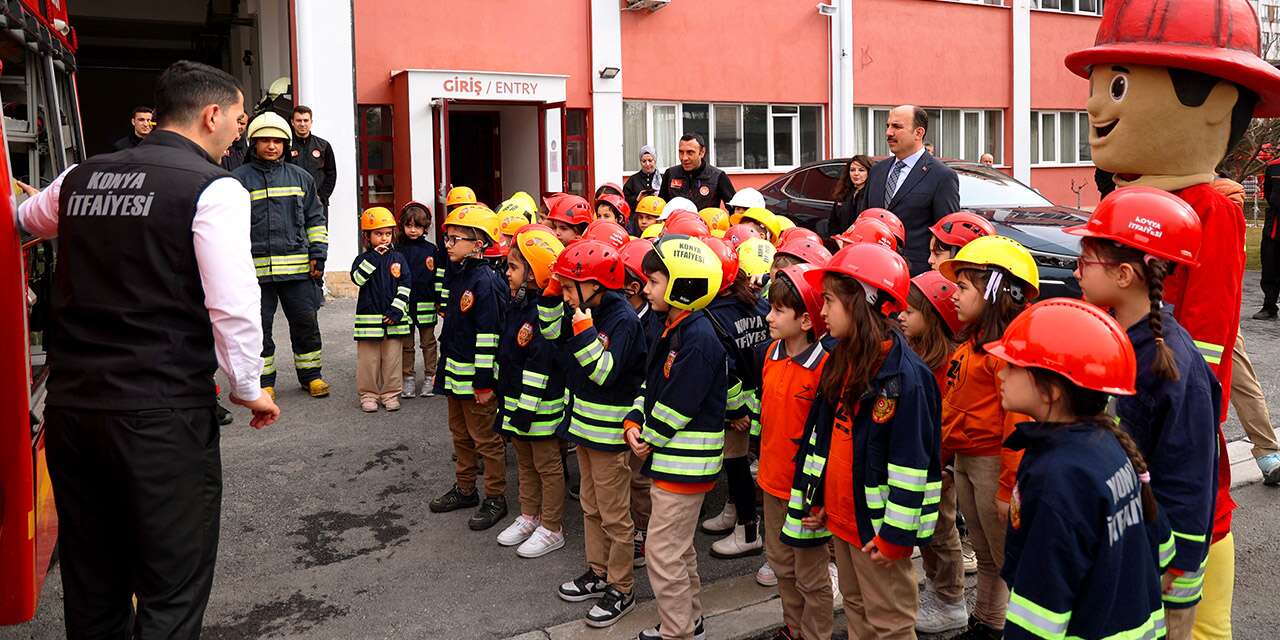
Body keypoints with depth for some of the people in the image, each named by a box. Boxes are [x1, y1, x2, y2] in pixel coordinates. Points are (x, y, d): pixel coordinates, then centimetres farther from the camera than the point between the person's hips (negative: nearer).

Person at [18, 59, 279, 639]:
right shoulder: (212, 188, -10)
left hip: (69, 403, 7)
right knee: (171, 589, 4)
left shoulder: (81, 177, 11)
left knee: (90, 582, 19)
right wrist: (247, 390, -3)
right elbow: (232, 306, -16)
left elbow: (24, 221, 33)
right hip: (162, 413, -7)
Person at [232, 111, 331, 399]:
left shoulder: (300, 177, 11)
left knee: (305, 322, 7)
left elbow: (315, 219, 15)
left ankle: (310, 375, 22)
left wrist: (318, 254, 6)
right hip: (256, 269, -2)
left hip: (298, 267, 2)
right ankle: (264, 381, 19)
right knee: (259, 327, 6)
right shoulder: (239, 179, 3)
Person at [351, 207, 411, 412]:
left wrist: (397, 310, -10)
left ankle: (391, 394, 17)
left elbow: (405, 285, 0)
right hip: (369, 317, -1)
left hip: (393, 318, 1)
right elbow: (357, 278, -17)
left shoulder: (398, 258, 4)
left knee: (392, 357, 7)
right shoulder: (363, 259, 2)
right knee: (368, 358, 5)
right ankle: (368, 394, 15)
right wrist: (375, 256, -19)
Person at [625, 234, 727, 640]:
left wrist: (649, 439, -9)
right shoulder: (673, 329, 10)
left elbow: (677, 406, -23)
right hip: (669, 456, 10)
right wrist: (635, 424, -2)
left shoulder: (699, 340, -22)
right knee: (678, 545, 21)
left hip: (685, 462, -10)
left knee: (663, 550, -1)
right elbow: (651, 384, 13)